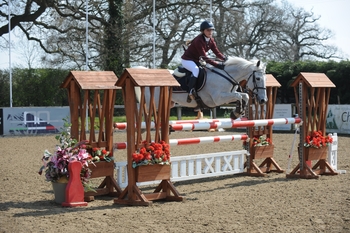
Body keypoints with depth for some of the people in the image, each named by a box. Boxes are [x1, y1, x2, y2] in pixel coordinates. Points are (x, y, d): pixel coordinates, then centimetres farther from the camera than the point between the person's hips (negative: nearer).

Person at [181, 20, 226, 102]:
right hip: (187, 60, -9)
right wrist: (217, 64, -39)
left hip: (197, 60, 9)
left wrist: (225, 58, -23)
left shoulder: (211, 40, -2)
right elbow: (204, 57, -33)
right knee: (196, 69, -37)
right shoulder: (199, 40, -28)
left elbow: (217, 52, -4)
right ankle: (191, 92, -37)